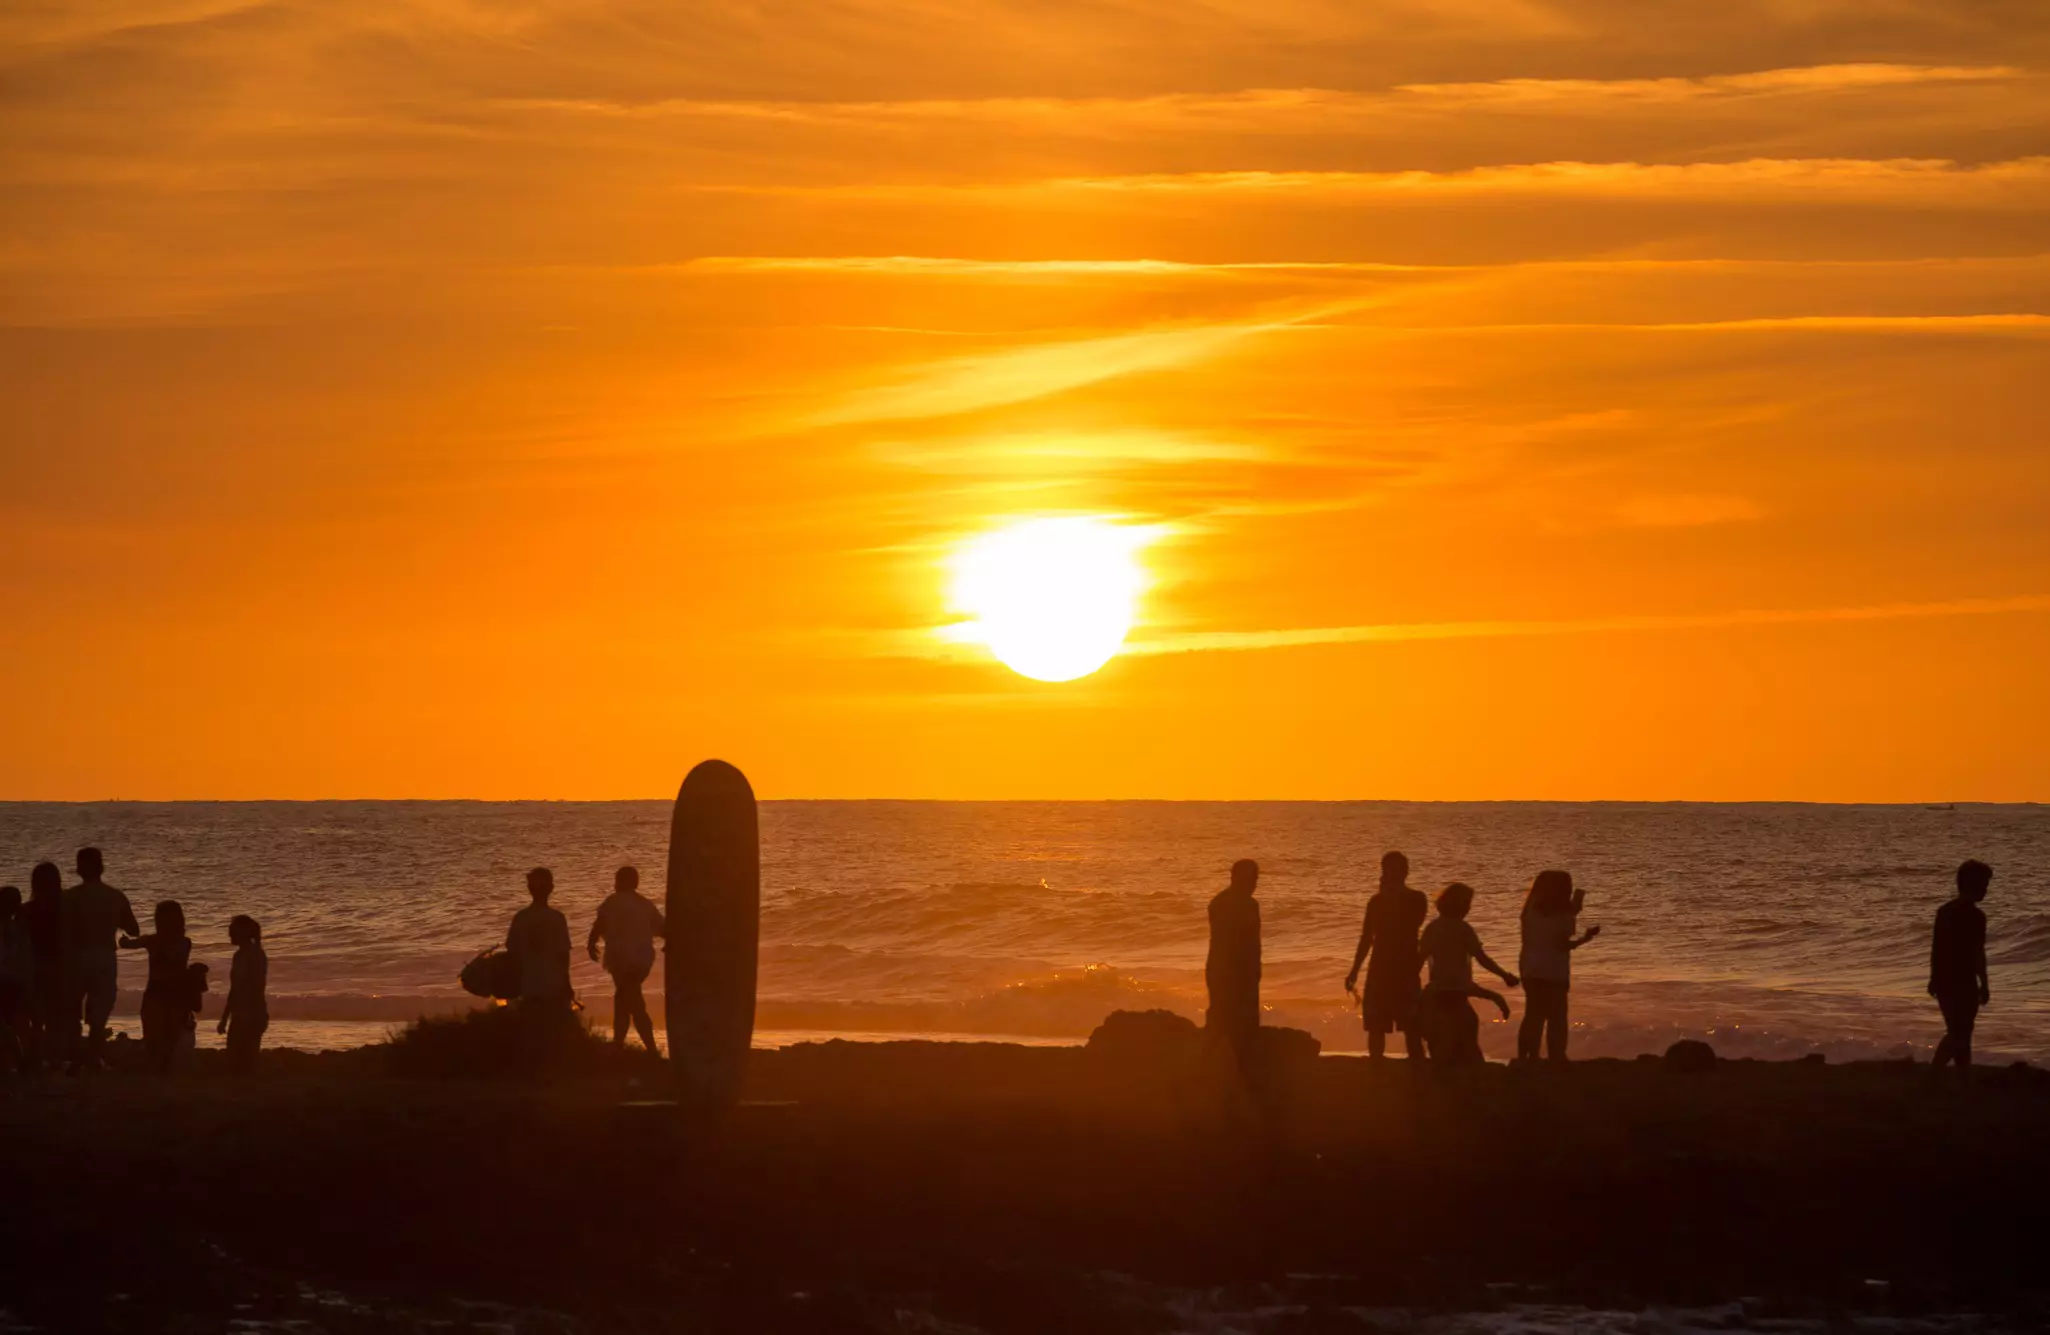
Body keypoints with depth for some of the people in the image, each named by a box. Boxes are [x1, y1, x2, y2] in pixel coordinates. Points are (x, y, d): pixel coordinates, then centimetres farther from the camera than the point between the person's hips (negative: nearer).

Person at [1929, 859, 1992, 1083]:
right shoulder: (1975, 916, -15)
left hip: (1943, 981, 8)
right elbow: (1978, 954, -15)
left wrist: (1934, 978, 20)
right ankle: (1934, 1072, -15)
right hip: (1962, 983, -8)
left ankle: (1965, 1079, 23)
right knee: (1960, 1035, -1)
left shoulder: (1944, 911, 8)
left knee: (1957, 1033, 16)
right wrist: (1984, 985, -8)